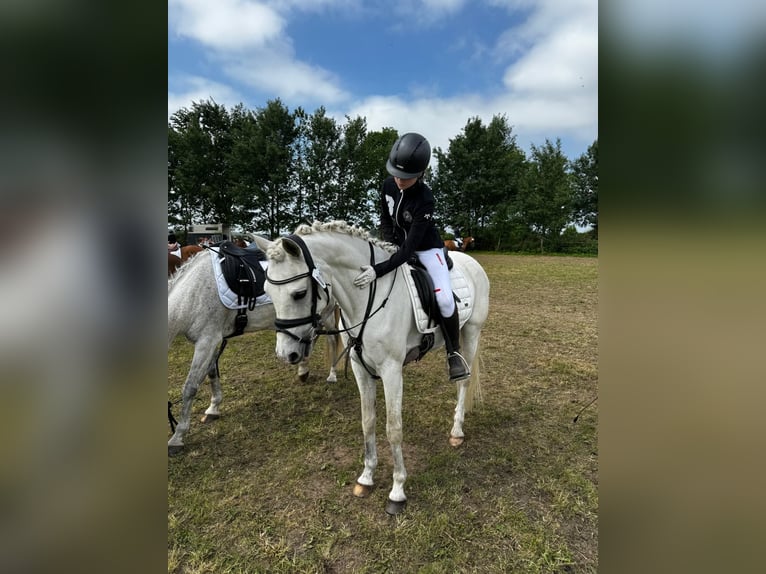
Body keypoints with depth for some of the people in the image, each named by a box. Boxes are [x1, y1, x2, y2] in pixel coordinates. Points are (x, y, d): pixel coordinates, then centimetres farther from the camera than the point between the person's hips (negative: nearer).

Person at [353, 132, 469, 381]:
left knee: (444, 298, -24)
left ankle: (453, 352, 0)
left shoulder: (424, 199, -30)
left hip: (426, 248, -6)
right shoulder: (388, 185, -12)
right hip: (396, 245, 6)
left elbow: (410, 247, -37)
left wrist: (378, 270, -46)